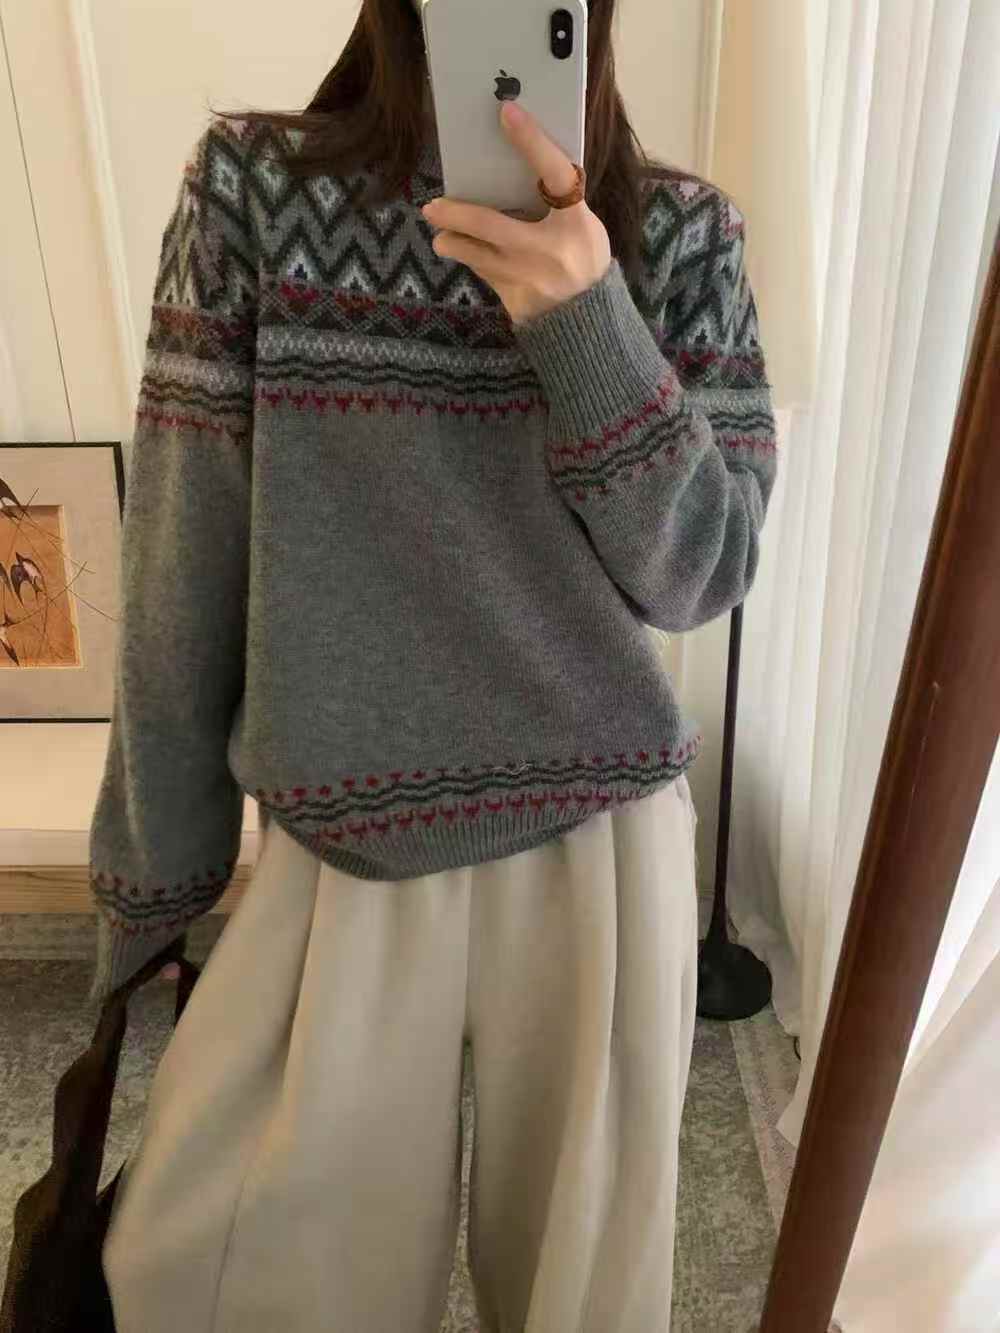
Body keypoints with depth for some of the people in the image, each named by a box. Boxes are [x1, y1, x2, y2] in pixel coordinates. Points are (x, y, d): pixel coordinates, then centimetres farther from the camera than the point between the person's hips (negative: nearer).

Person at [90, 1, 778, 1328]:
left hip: (599, 843, 1)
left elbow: (704, 574, -5)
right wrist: (148, 875, 3)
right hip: (338, 849, 0)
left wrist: (586, 322, -21)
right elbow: (180, 566, -3)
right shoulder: (250, 189, -3)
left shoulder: (681, 236, 0)